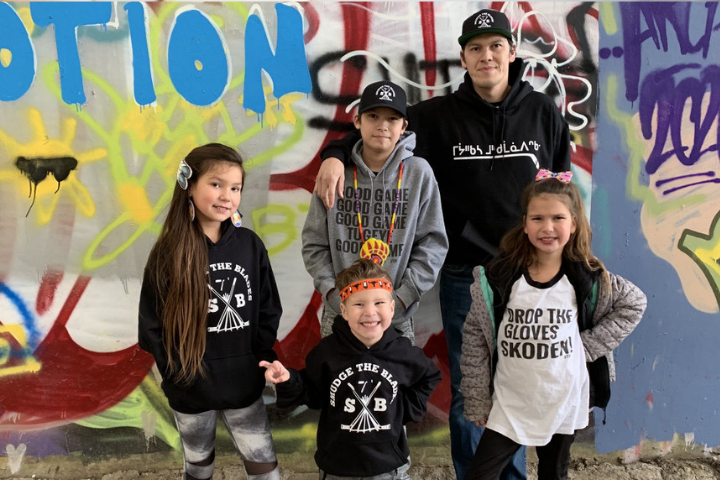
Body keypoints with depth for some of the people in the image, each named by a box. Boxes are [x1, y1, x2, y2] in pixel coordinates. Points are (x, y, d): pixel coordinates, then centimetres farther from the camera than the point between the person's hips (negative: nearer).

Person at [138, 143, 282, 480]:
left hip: (244, 386, 1)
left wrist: (258, 362, -4)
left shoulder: (250, 245, -5)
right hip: (191, 392, -1)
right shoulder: (168, 253, -11)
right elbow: (153, 326, -7)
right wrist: (179, 376, -10)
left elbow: (269, 311, 2)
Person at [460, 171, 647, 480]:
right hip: (508, 405, -1)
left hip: (563, 404, 1)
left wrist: (590, 345, -5)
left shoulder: (588, 280, -8)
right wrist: (478, 401, -4)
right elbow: (474, 338, -6)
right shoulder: (498, 278, -11)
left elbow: (634, 304, 6)